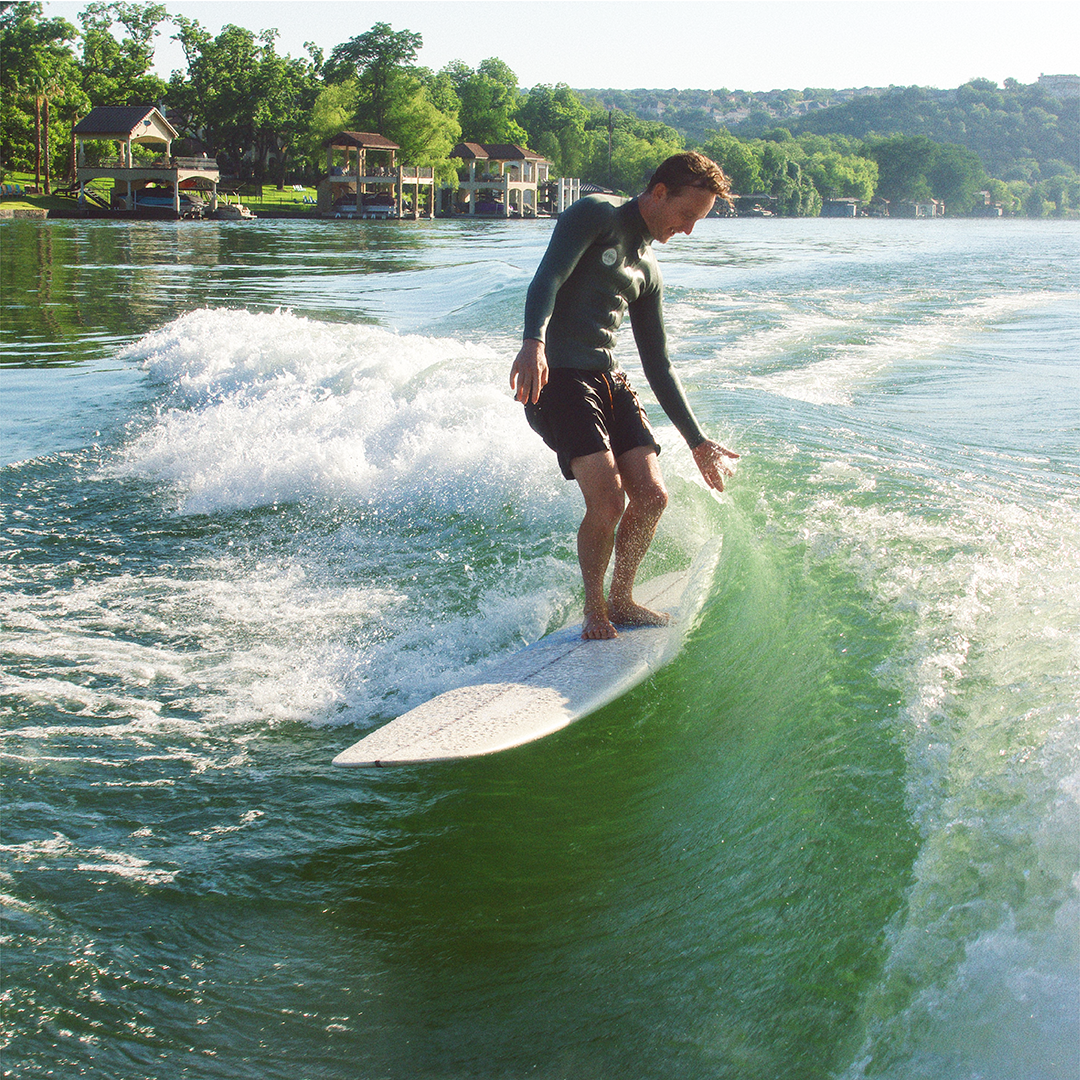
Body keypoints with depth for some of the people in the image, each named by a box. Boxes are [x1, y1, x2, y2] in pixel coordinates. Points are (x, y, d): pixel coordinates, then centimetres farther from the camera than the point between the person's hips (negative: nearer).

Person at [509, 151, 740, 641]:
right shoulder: (597, 215, -2)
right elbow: (547, 279, -19)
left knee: (651, 496, -2)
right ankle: (594, 608, 5)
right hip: (556, 377, -8)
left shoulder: (647, 271, 20)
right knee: (608, 500, -18)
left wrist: (697, 441, 20)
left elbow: (658, 367, 22)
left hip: (606, 378, 8)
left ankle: (620, 600, 19)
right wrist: (534, 342, -38)